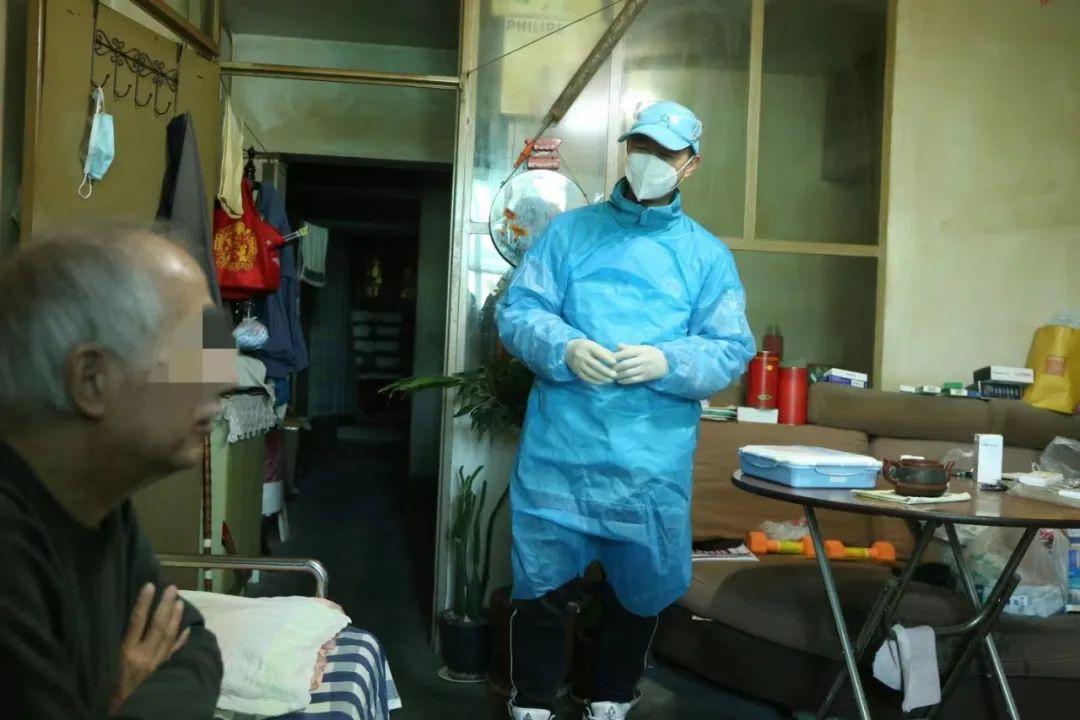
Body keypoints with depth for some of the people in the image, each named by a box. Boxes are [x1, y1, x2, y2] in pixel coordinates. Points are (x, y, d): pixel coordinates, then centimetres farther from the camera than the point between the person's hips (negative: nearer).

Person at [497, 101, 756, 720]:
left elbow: (733, 352, 1)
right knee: (541, 586, 4)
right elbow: (517, 311, 2)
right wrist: (563, 348, -18)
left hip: (652, 461, 1)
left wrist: (668, 363, -17)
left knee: (641, 590, 14)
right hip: (559, 450, 0)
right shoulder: (569, 231, 8)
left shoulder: (708, 255, 8)